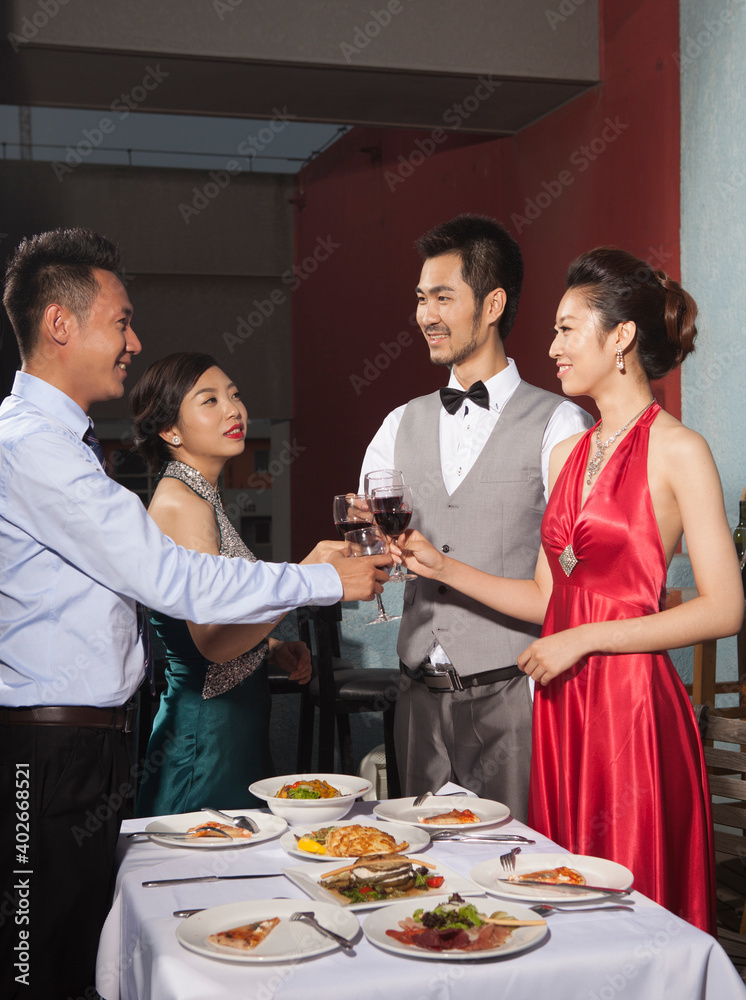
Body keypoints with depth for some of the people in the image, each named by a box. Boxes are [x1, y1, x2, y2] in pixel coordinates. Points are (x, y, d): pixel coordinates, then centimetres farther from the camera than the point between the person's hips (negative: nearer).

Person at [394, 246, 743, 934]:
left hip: (634, 706, -6)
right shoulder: (568, 454, 14)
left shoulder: (677, 451, -7)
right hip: (563, 706, 7)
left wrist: (584, 638, -12)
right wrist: (441, 566, 8)